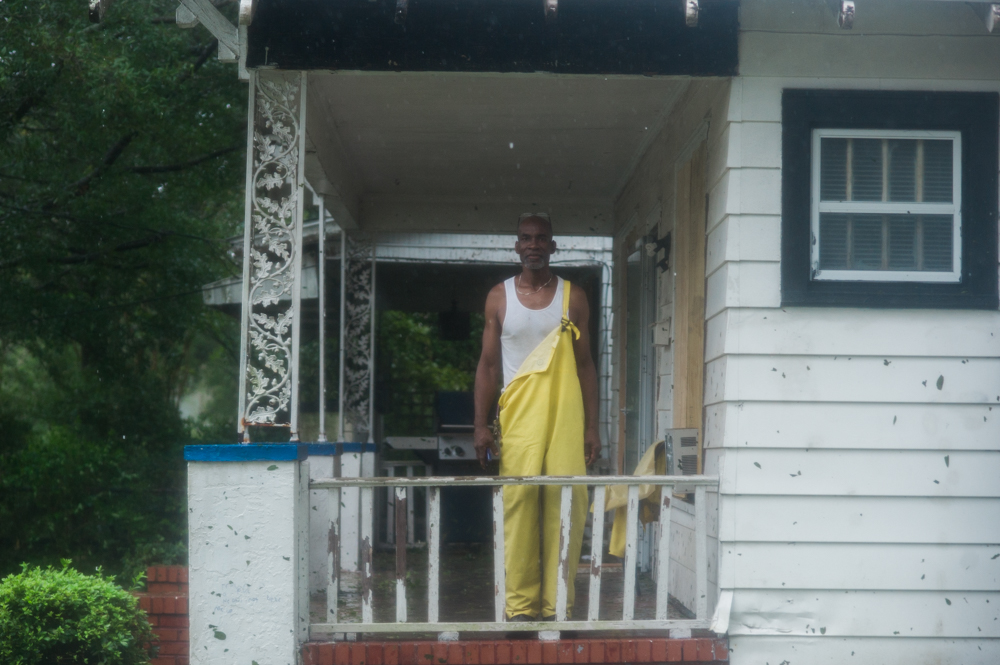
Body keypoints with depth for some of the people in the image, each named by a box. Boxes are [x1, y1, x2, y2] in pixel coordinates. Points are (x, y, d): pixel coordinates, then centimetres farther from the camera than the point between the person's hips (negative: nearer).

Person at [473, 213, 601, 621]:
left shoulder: (573, 297, 10)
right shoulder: (499, 297, 10)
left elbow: (585, 364, 10)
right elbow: (488, 364, 9)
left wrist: (592, 426, 3)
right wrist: (481, 425, 0)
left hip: (565, 412, 0)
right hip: (517, 414, 0)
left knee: (566, 506, -7)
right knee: (518, 504, -5)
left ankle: (557, 603, -1)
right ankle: (520, 605, -1)